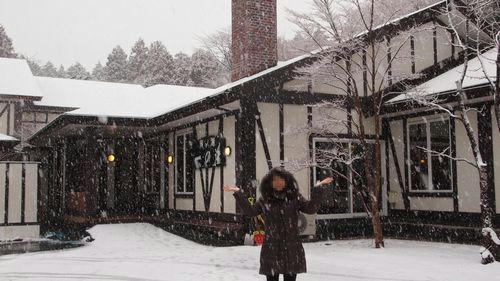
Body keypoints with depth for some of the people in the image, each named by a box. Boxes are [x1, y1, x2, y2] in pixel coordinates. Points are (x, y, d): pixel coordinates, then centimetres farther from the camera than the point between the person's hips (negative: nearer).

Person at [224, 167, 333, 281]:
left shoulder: (294, 197, 3)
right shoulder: (265, 200, 6)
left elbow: (311, 208, -4)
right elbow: (250, 211, 8)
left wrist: (317, 188, -11)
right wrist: (238, 193, 4)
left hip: (292, 249, 0)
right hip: (271, 249, 0)